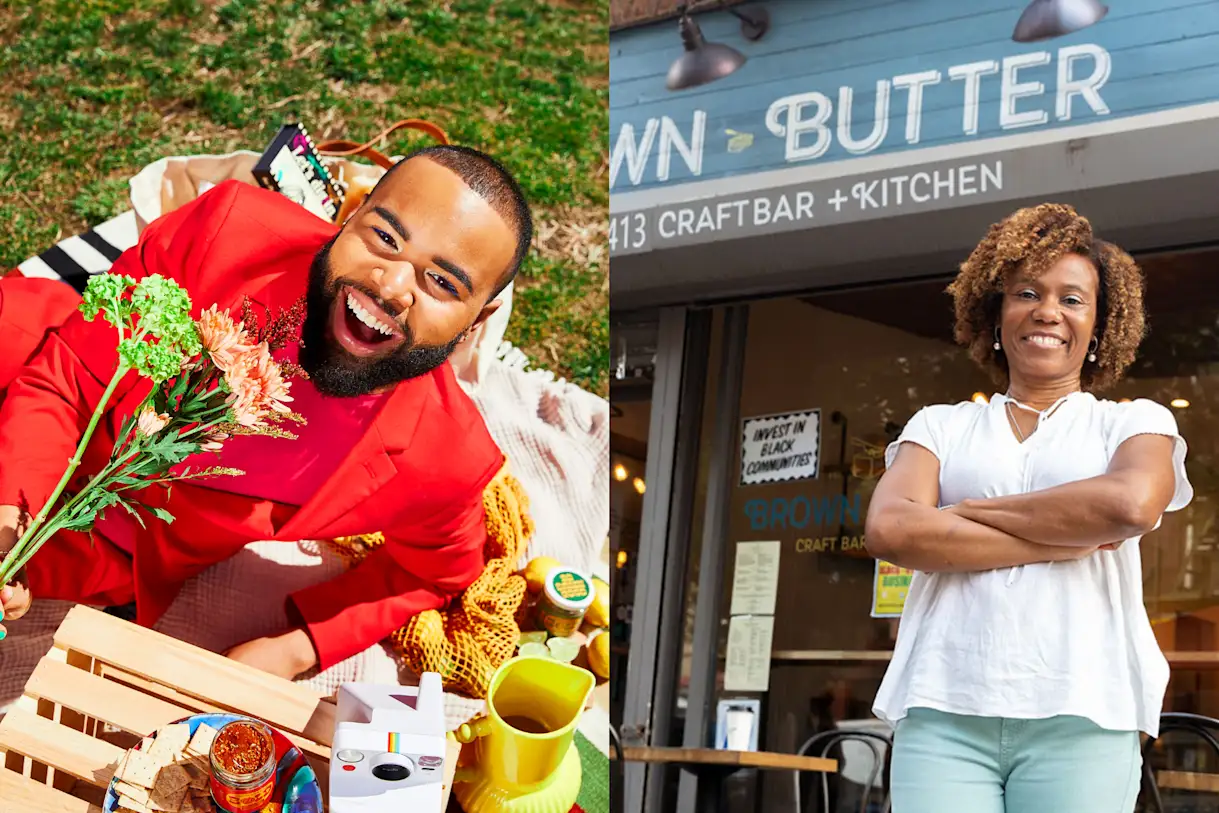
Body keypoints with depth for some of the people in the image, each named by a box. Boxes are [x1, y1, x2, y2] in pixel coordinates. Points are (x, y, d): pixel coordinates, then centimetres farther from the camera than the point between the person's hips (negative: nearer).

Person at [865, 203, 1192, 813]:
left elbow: (1131, 505, -10)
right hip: (943, 714, 1)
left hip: (1080, 717, -1)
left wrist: (971, 511, -2)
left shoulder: (1136, 424, 14)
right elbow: (889, 529, -2)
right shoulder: (941, 426, 18)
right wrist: (1062, 540, -6)